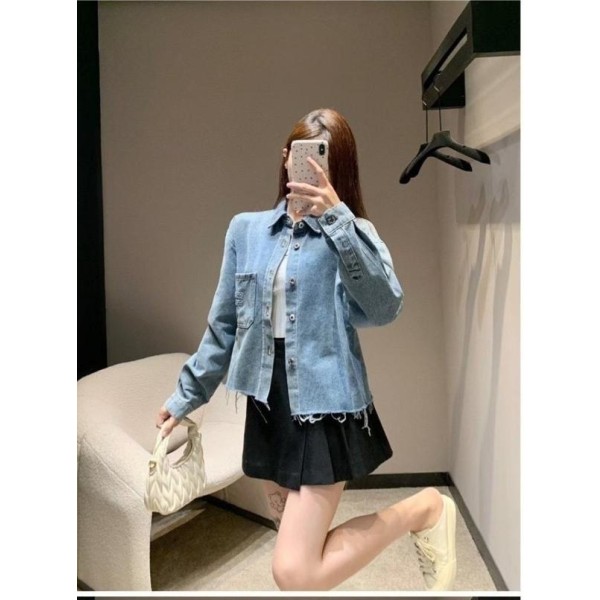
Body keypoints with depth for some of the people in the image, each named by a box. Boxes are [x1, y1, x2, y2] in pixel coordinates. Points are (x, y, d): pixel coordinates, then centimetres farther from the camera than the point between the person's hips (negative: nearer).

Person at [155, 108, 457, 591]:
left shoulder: (352, 234, -4)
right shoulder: (246, 229, 7)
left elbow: (385, 307, -23)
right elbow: (223, 325, 13)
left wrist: (337, 218, -29)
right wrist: (188, 395, 15)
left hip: (326, 405, -5)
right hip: (268, 405, 5)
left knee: (294, 573, -9)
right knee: (297, 548, 17)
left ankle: (424, 509, 10)